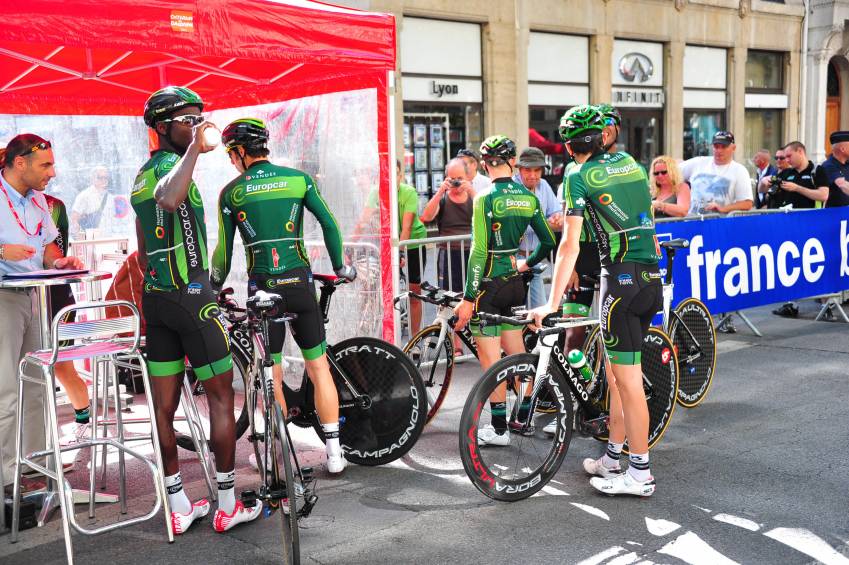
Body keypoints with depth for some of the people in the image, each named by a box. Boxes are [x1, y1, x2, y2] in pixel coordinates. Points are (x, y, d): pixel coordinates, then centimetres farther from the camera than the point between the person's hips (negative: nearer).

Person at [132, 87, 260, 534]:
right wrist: (195, 145, -33)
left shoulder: (142, 176, 18)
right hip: (191, 295, -9)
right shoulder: (170, 164, -11)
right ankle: (228, 506, 8)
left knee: (164, 404, 8)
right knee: (221, 396, 2)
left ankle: (179, 507, 17)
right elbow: (170, 199, -38)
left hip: (154, 296, 9)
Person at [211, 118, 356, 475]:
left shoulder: (231, 192, 2)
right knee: (319, 368, 10)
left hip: (262, 288, -1)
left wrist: (214, 285, 20)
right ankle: (334, 452, 10)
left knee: (272, 376, 9)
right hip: (300, 283, 1)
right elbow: (329, 224, -1)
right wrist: (340, 267, 12)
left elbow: (224, 250, 4)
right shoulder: (298, 179, 4)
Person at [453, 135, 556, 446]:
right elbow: (549, 241, 9)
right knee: (517, 354, 16)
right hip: (515, 284, 6)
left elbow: (478, 251, -18)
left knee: (490, 359, 1)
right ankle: (525, 417, 25)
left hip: (490, 285, -6)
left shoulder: (485, 199, -14)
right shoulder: (529, 197, 4)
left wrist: (468, 298, -15)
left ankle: (499, 429, 6)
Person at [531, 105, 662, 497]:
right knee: (616, 372, 18)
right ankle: (613, 457, 27)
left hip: (621, 279, -7)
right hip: (652, 279, 8)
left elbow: (570, 245, -11)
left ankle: (640, 474, 4)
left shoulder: (579, 177, -4)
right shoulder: (630, 162, 16)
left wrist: (552, 303, -11)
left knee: (627, 379, -2)